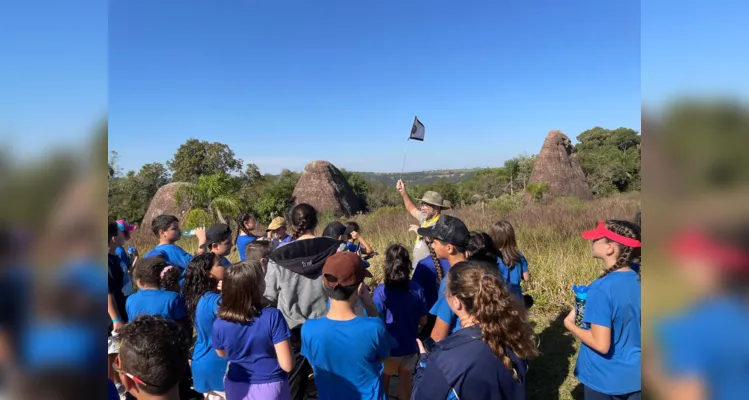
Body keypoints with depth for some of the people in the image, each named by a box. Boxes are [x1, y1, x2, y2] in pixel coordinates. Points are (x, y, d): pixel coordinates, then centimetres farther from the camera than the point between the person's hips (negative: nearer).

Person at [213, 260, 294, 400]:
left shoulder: (219, 324, -18)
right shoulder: (273, 316, -28)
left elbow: (222, 354, 5)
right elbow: (287, 365, -22)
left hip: (237, 388, 2)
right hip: (270, 388, -2)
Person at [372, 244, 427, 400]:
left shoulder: (381, 291, -23)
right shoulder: (417, 289, -12)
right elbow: (423, 321, -1)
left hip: (388, 348, -3)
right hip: (410, 347, 3)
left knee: (383, 385, 21)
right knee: (405, 384, 22)